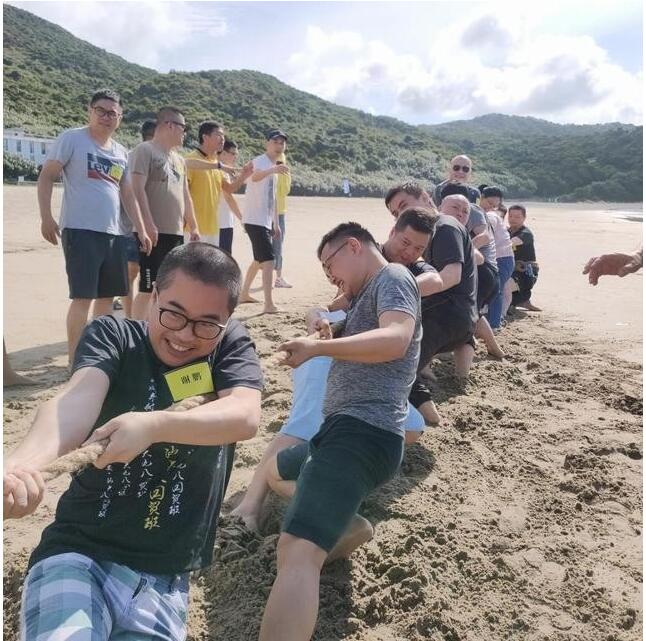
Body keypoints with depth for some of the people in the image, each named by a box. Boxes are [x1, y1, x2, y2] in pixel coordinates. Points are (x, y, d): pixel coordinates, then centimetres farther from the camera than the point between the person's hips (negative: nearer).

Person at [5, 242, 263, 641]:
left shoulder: (231, 346, 0)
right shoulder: (112, 336, -2)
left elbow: (246, 416, -18)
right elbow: (78, 399, -21)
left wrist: (154, 424, -33)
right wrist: (24, 461, -42)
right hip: (78, 552, -2)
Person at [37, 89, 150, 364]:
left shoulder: (121, 152, 16)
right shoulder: (72, 138, -1)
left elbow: (127, 193, 21)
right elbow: (46, 177, -3)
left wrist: (141, 229, 16)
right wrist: (46, 217, -12)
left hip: (113, 233, 6)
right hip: (80, 230, -6)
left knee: (108, 295, 11)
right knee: (83, 296, -8)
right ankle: (75, 359, 1)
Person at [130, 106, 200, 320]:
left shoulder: (179, 159, 20)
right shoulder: (145, 150, -5)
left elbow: (185, 196, 23)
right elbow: (138, 189, -15)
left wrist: (193, 227, 18)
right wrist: (148, 225, -22)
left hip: (176, 233, 8)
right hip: (154, 233, -8)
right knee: (148, 288, -6)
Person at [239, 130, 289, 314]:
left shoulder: (273, 167, 18)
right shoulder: (260, 161, -11)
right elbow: (255, 176, -36)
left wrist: (275, 223, 23)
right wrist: (272, 170, -56)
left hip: (265, 221, 10)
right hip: (255, 220, -10)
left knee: (259, 260, 19)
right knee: (268, 259, -17)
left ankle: (244, 294, 33)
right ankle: (269, 305, -20)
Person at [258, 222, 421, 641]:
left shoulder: (392, 277, -4)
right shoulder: (370, 293, 24)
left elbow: (395, 339, -24)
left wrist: (318, 347, -22)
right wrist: (333, 339, 16)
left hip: (364, 433, -11)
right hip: (348, 430, 11)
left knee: (296, 552, -27)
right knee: (276, 468, 35)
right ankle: (346, 523, 19)